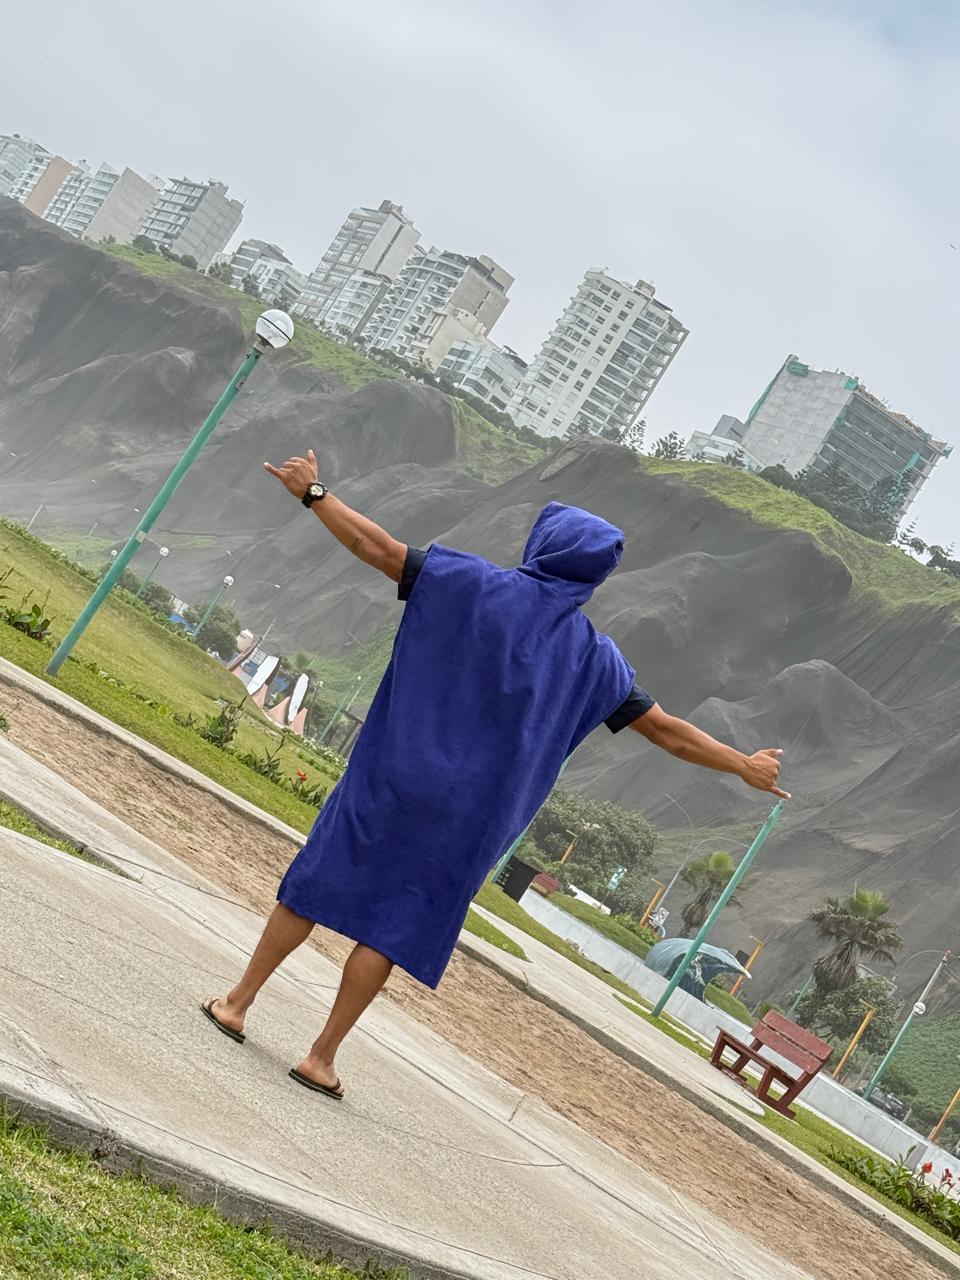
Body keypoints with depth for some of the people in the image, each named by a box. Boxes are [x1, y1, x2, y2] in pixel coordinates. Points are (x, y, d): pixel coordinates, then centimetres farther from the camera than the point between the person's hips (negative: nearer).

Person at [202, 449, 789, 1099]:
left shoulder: (474, 584, -5)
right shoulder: (594, 655, 1)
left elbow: (373, 546, -3)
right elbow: (668, 731, 6)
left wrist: (315, 493, 9)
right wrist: (743, 764, 17)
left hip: (390, 780, -1)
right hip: (468, 817, 1)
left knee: (316, 885, 13)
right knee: (390, 928, 10)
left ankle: (238, 1002, 21)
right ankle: (322, 1057, 12)